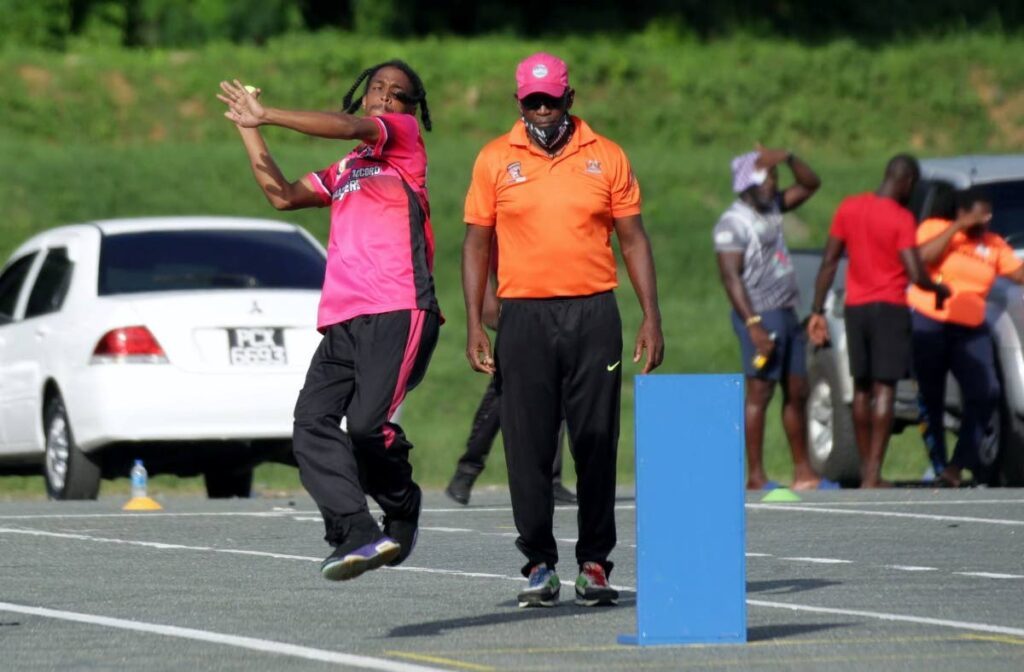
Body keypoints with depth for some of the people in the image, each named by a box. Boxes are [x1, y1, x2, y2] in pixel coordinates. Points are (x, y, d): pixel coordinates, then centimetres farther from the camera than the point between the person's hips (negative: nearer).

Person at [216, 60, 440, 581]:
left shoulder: (404, 135, 10)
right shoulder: (344, 171, 30)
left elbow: (350, 127, -7)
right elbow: (283, 195, 29)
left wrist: (267, 115, -6)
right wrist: (249, 130, 26)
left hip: (398, 313, -7)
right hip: (342, 320, 7)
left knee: (366, 423, -19)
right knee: (312, 422, -13)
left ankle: (403, 513, 8)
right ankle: (356, 534, -18)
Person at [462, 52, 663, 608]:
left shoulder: (606, 158, 7)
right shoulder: (495, 160, 7)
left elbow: (633, 239, 10)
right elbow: (476, 245, 10)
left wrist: (651, 317, 3)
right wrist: (474, 324, 3)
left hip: (594, 314, 0)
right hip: (524, 316, 0)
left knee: (596, 444, 0)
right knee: (528, 447, -2)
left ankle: (594, 562, 6)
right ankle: (539, 564, 5)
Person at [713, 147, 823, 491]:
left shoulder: (772, 208, 15)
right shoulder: (732, 223, -10)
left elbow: (810, 185, 21)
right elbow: (731, 276, -16)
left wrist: (788, 158, 2)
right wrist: (753, 325, -23)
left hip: (787, 314, 9)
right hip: (761, 315, -9)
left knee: (797, 392, 9)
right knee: (760, 392, -9)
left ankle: (803, 471, 15)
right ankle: (755, 475, -10)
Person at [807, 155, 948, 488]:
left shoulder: (849, 208, 5)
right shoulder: (901, 219, -12)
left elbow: (829, 263, 5)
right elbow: (915, 275, -17)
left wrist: (817, 311, 8)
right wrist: (940, 290, 4)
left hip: (855, 307, 6)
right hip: (889, 308, -6)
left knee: (861, 389, 15)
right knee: (884, 388, -7)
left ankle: (865, 469, 19)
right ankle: (873, 474, -14)